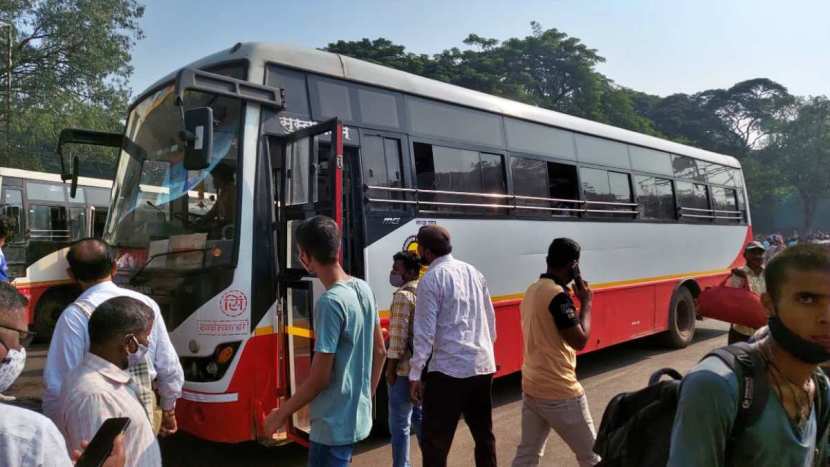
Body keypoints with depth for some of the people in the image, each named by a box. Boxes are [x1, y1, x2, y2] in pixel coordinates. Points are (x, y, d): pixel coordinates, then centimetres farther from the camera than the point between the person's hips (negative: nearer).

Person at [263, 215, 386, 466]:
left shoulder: (329, 302, -23)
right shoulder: (363, 289, 0)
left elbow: (319, 379, -20)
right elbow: (380, 352, 9)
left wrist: (281, 414, -7)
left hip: (334, 424, -8)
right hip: (357, 415, 8)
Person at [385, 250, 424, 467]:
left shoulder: (403, 295, -16)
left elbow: (398, 336, -20)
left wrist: (390, 368, -13)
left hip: (405, 369, -9)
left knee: (399, 424, 0)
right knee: (419, 416, 22)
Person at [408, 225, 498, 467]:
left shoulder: (431, 279, -9)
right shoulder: (474, 272, 10)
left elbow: (425, 332, -12)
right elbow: (491, 321, 14)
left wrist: (415, 374, -6)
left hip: (449, 370, -7)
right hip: (483, 366, 7)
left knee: (435, 442, 4)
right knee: (484, 434, 19)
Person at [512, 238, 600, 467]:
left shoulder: (532, 290, 9)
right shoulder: (558, 295, -20)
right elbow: (579, 340, -19)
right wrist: (586, 303, -8)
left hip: (531, 387, 9)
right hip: (560, 392, -8)